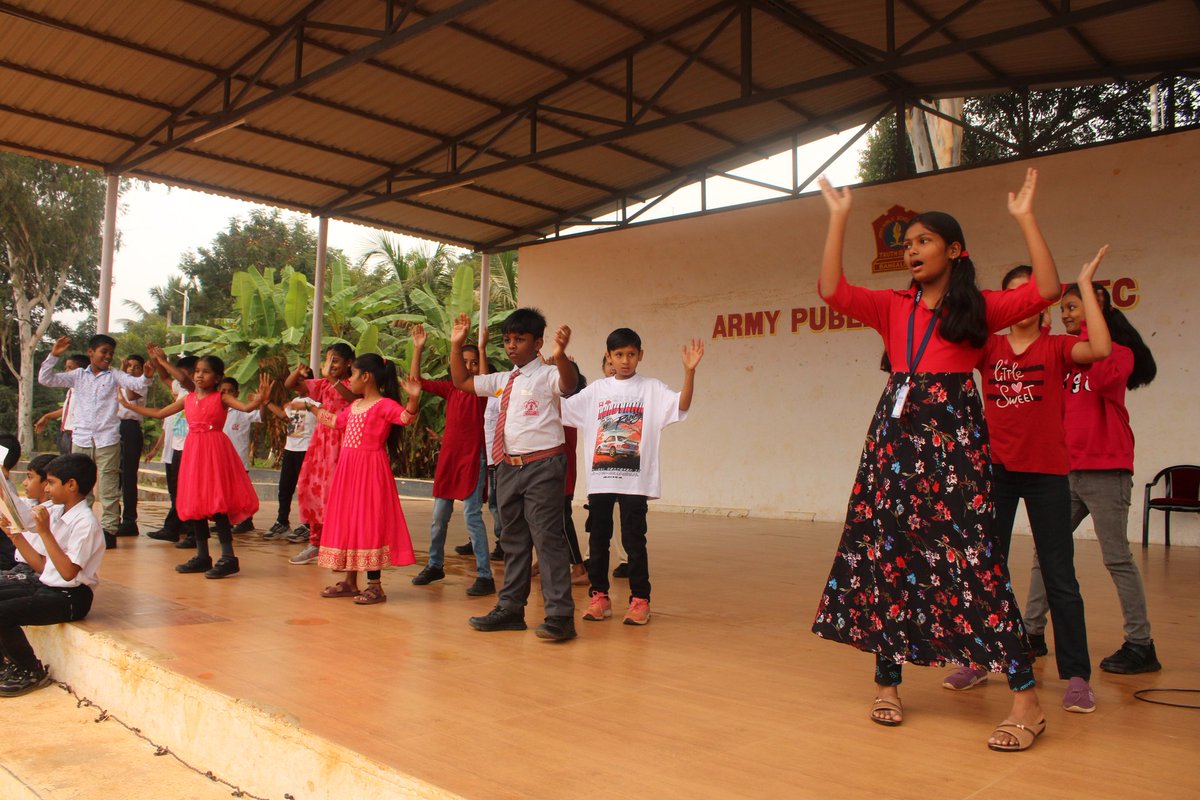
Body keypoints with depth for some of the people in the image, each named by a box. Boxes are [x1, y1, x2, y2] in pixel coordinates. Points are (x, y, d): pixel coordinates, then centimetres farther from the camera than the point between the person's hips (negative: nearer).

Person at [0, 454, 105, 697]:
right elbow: (42, 566, 11)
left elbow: (68, 572, -25)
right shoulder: (56, 513, 9)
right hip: (44, 585, 9)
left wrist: (45, 533, -24)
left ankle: (33, 672, 2)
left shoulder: (85, 523, -18)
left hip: (70, 596, -9)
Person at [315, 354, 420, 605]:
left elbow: (406, 417, -30)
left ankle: (375, 585, 1)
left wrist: (414, 398, -50)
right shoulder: (354, 406, 15)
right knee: (346, 519, 11)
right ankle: (350, 581, 22)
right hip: (348, 468, 9)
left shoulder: (384, 405, -12)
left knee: (369, 521, -7)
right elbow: (336, 421, 34)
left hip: (371, 469, -9)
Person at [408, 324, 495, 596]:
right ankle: (435, 565, 30)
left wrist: (482, 347, -31)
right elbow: (416, 380, 9)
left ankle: (485, 575, -5)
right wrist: (418, 348, 1)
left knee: (472, 515, -10)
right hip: (448, 456, 5)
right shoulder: (449, 388, 9)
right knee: (439, 515, 13)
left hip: (473, 458, -5)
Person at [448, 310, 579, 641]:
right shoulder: (503, 380, 15)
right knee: (513, 539, 15)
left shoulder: (547, 375, -7)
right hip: (509, 466, 8)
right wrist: (456, 345, 11)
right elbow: (462, 382, 23)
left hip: (542, 466, -7)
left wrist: (560, 356, -49)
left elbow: (569, 384, -29)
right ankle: (510, 608, 25)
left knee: (547, 538, -7)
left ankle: (560, 615, -2)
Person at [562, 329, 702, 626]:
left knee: (634, 540, 0)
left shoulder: (652, 388, 2)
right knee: (598, 538, 9)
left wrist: (689, 370, -28)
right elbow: (559, 407, 7)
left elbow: (682, 404, -13)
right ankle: (599, 596, 21)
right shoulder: (596, 390, 10)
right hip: (599, 477, 3)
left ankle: (640, 599, 11)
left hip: (635, 481, -3)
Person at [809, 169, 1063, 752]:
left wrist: (1024, 217, -3)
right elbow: (832, 290, 0)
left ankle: (1026, 699, -3)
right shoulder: (893, 308, 13)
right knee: (885, 553, 4)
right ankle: (887, 681, 17)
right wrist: (838, 218, 2)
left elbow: (1045, 290, -8)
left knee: (972, 558, -10)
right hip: (897, 435, 4)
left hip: (955, 436, -4)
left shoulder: (980, 308, 7)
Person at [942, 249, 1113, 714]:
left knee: (1060, 575, 1)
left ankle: (1076, 676, 12)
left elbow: (1101, 348, -20)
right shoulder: (988, 347, 7)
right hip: (996, 469, 3)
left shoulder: (1056, 348, -1)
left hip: (1046, 472, -3)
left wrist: (1086, 286, -15)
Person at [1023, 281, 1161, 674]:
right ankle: (1032, 631, 16)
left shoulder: (1119, 352, -4)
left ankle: (1140, 645, 4)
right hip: (1069, 469, 8)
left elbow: (1102, 378, -27)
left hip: (1105, 470, -8)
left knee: (1116, 557, -5)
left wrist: (1092, 326, -20)